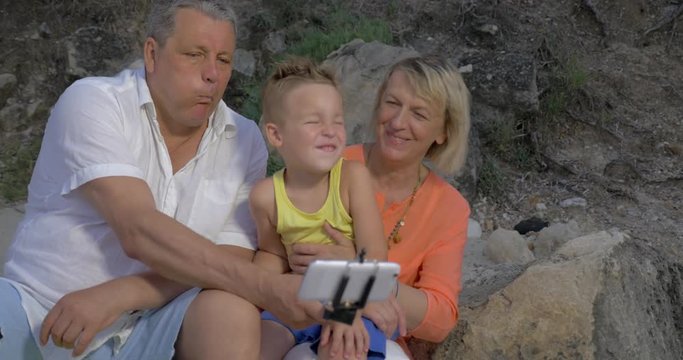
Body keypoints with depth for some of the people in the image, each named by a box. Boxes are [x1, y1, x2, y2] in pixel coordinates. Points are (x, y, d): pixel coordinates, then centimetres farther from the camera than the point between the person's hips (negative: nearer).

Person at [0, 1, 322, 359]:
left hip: (147, 325, 3)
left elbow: (226, 263, -4)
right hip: (38, 312, -2)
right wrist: (267, 288, -28)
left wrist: (116, 296, -20)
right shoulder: (93, 102, -9)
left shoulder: (245, 142, 2)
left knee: (232, 312, -27)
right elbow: (139, 233, -21)